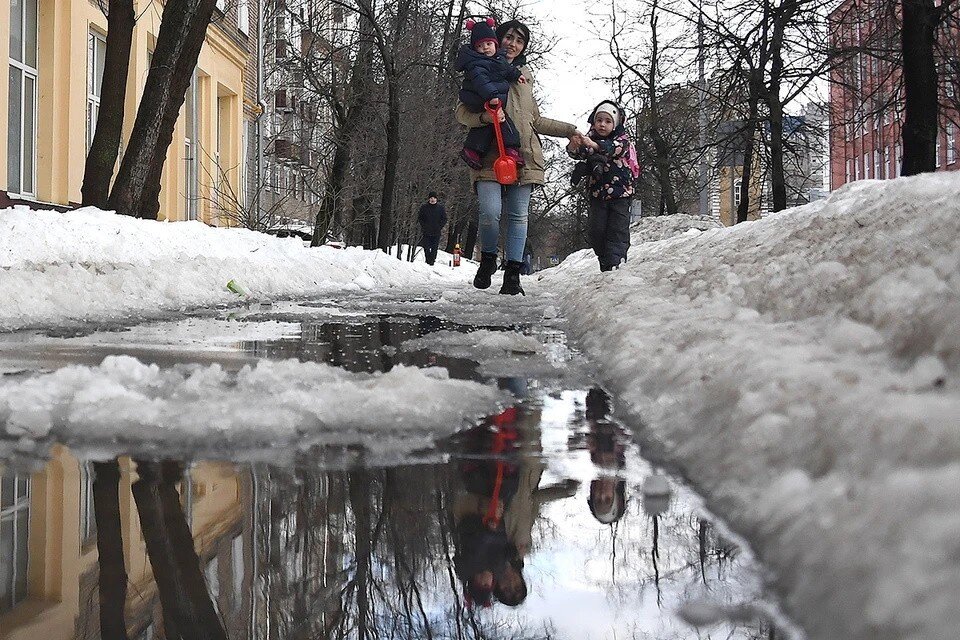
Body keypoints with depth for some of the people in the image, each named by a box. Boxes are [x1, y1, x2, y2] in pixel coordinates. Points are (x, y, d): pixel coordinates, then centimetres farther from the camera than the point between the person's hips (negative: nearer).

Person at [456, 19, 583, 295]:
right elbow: (462, 112, 3)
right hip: (489, 155, -4)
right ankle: (488, 260, 7)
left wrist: (568, 130, 25)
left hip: (523, 156, 4)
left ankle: (512, 274, 1)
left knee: (518, 215, -1)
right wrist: (485, 116, -17)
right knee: (490, 211, -18)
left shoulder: (524, 76, 21)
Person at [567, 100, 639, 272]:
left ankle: (615, 263, -14)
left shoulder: (622, 139, -2)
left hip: (620, 194, -3)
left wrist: (593, 145, -45)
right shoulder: (590, 139, 9)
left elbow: (615, 148, -26)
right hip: (597, 193, 3)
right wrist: (574, 146, -36)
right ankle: (604, 263, 11)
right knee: (596, 230, 0)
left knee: (618, 229, -9)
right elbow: (577, 153, -9)